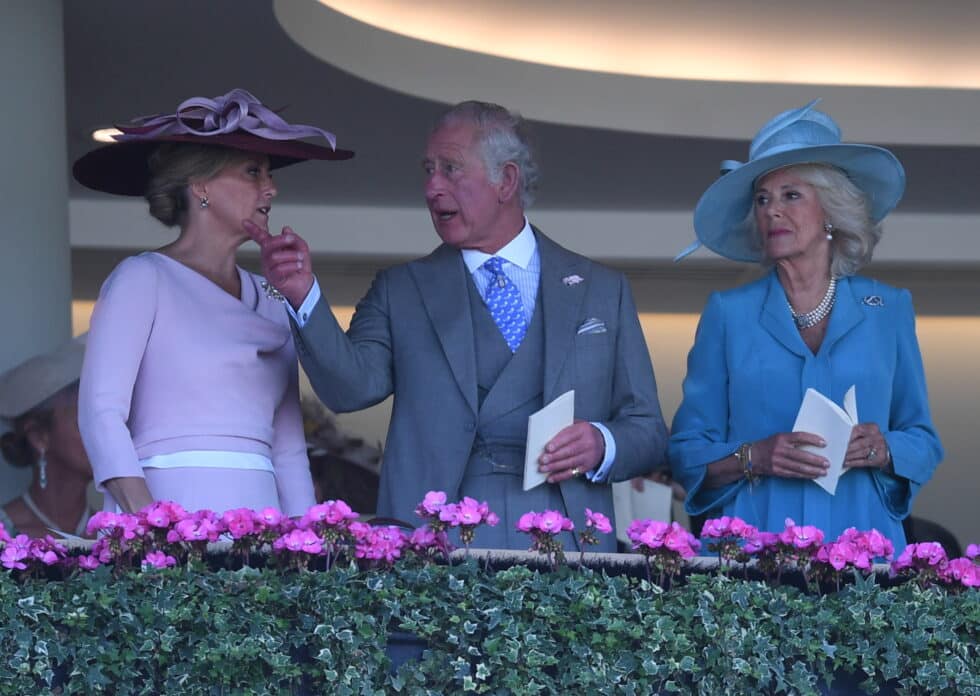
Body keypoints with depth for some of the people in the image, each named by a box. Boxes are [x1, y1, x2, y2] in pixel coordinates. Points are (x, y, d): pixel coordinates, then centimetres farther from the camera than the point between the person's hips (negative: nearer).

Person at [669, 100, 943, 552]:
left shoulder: (888, 310, 8)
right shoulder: (728, 313, 6)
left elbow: (924, 445, 12)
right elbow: (687, 454, 4)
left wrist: (884, 450, -9)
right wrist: (752, 458, -14)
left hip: (863, 539, 1)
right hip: (754, 545, -1)